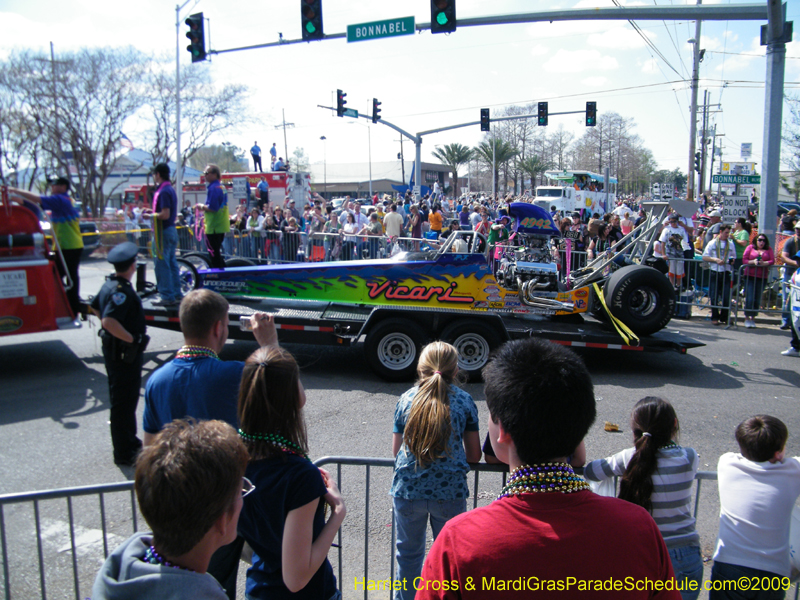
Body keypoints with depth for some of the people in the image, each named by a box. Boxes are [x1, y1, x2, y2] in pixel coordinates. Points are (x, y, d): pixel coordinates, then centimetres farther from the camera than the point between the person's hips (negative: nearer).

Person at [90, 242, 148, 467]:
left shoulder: (110, 285, 7)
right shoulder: (122, 291, -24)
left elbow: (95, 307, 22)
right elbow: (109, 321, -36)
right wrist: (131, 338, -24)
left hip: (114, 349, 10)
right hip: (124, 353, -10)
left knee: (127, 398, 22)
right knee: (124, 401, -1)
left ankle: (130, 442, 38)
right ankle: (124, 454, 10)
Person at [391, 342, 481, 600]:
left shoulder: (406, 399, 0)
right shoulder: (465, 401, -1)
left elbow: (396, 451, 6)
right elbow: (474, 455, 3)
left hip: (407, 491, 1)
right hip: (450, 492, -1)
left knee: (409, 553, 22)